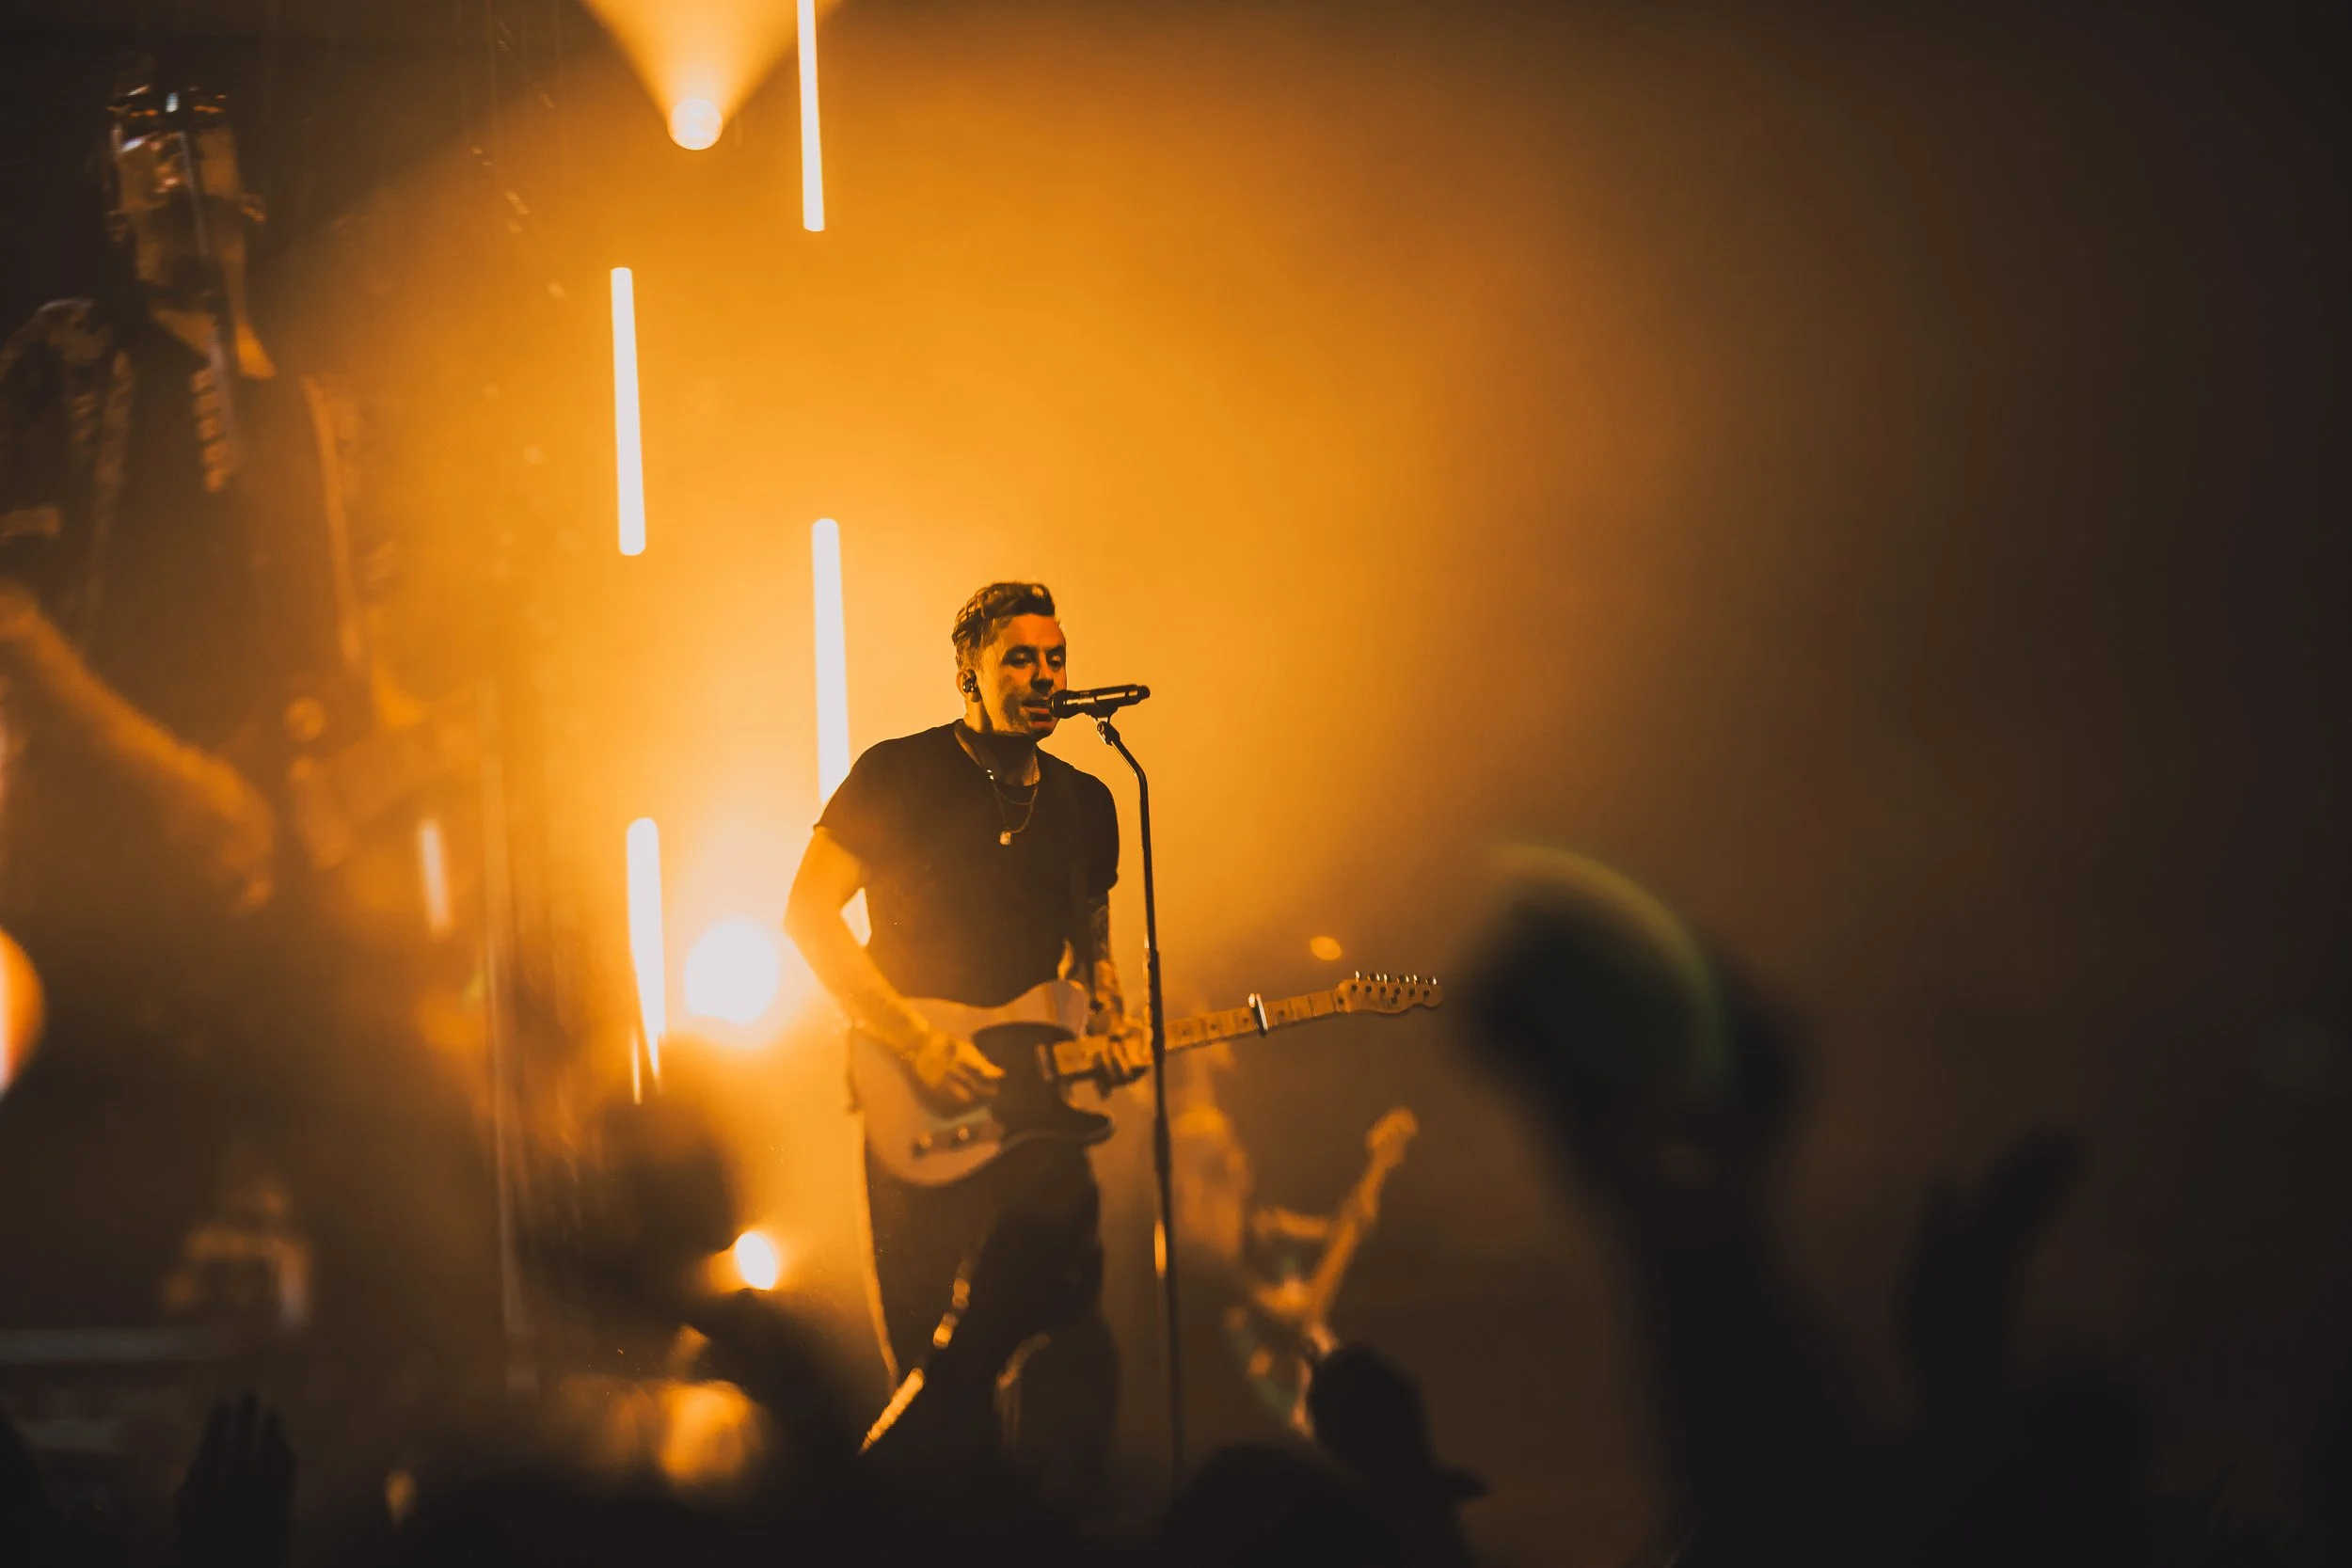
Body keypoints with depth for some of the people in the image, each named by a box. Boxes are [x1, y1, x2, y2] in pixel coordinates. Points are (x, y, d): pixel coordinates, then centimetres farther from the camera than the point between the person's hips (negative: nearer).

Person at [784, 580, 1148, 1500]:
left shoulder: (1085, 804, 14)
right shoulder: (901, 776, -2)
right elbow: (808, 913, -8)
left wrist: (1115, 1031, 2)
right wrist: (916, 1044, -15)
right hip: (923, 1113, -4)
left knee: (1076, 1355, 0)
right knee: (926, 1364, -3)